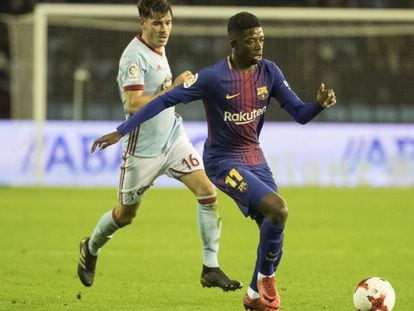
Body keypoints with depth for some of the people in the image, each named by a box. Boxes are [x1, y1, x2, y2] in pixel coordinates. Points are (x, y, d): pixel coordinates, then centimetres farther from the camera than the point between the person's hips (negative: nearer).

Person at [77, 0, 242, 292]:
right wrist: (173, 89, -29)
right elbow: (133, 104, -29)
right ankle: (90, 249, 40)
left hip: (173, 138, 7)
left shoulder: (158, 48, 7)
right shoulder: (134, 56, -20)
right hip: (143, 147, -7)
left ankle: (211, 268, -4)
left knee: (208, 192, -10)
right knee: (125, 215, 9)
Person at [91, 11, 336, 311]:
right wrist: (121, 131, -20)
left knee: (273, 229, 4)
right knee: (278, 208, -25)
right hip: (224, 161, -6)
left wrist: (319, 105, -25)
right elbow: (166, 100, -17)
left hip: (256, 159, 6)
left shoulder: (268, 72, -4)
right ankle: (266, 277, -3)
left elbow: (299, 113, -2)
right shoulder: (214, 77, -19)